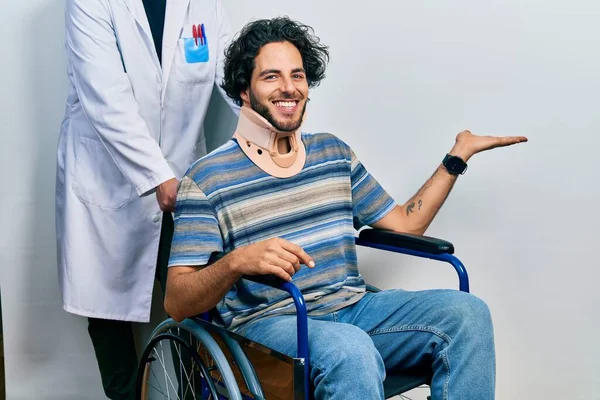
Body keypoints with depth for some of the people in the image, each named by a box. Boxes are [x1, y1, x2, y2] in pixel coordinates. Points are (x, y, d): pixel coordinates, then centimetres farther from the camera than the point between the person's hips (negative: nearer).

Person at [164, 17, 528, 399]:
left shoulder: (334, 152, 14)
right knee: (350, 350, -38)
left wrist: (458, 156, 16)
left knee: (467, 312, -17)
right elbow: (176, 303, -8)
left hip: (353, 309, 6)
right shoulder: (206, 178, -3)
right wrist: (237, 262, -28)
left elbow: (404, 225, 19)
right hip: (268, 322, -5)